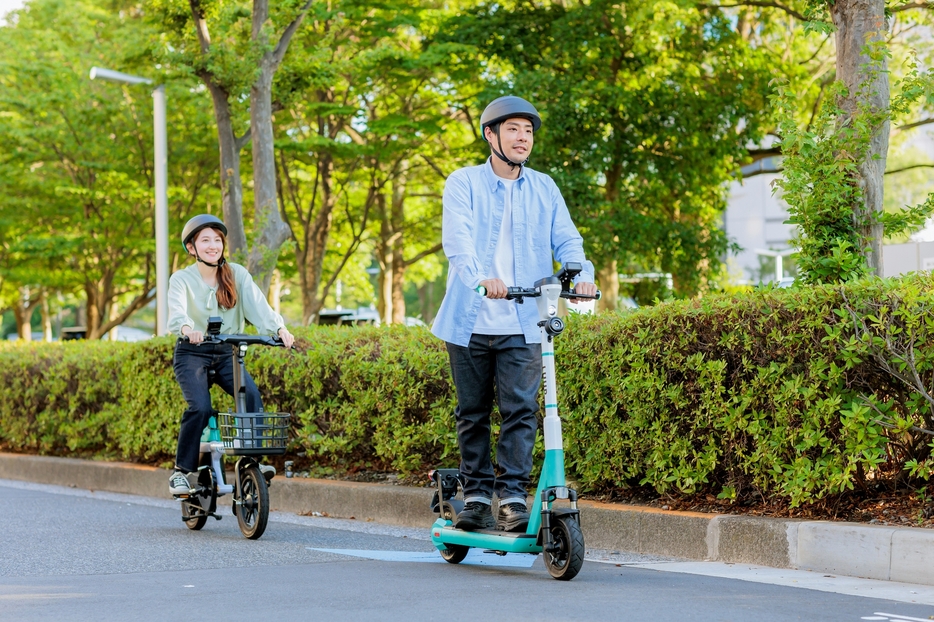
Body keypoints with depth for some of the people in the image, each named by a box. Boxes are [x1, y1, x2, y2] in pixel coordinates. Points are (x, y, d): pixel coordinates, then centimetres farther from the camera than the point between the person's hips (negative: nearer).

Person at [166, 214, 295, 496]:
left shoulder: (237, 274, 0)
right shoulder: (182, 279, -7)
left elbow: (258, 305, -15)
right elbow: (177, 312, -26)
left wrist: (279, 327, -35)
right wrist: (187, 329, -50)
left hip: (227, 353, 2)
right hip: (192, 353, -2)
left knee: (251, 394, -26)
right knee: (200, 408, -25)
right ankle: (182, 471, -9)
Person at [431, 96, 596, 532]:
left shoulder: (544, 189, 11)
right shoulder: (464, 183, 0)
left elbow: (565, 239, 2)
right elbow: (458, 238, -16)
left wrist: (581, 274, -21)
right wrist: (481, 277, -36)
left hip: (523, 324, 1)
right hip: (470, 320, -1)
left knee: (521, 410, -10)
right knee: (472, 413, 7)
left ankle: (512, 496, -5)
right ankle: (476, 496, 18)